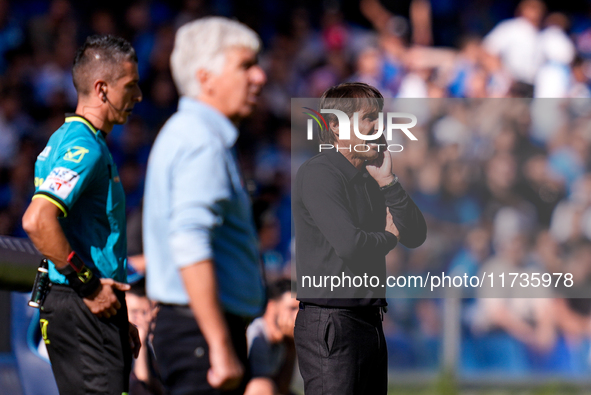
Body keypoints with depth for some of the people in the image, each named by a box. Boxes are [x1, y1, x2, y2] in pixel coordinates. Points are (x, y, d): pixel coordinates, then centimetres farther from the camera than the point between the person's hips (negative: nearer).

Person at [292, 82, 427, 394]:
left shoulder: (369, 180, 16)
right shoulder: (317, 173, -11)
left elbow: (416, 236, 11)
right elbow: (349, 244, -22)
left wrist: (388, 182, -1)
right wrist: (389, 237, -1)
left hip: (370, 320, 9)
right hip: (330, 322, -9)